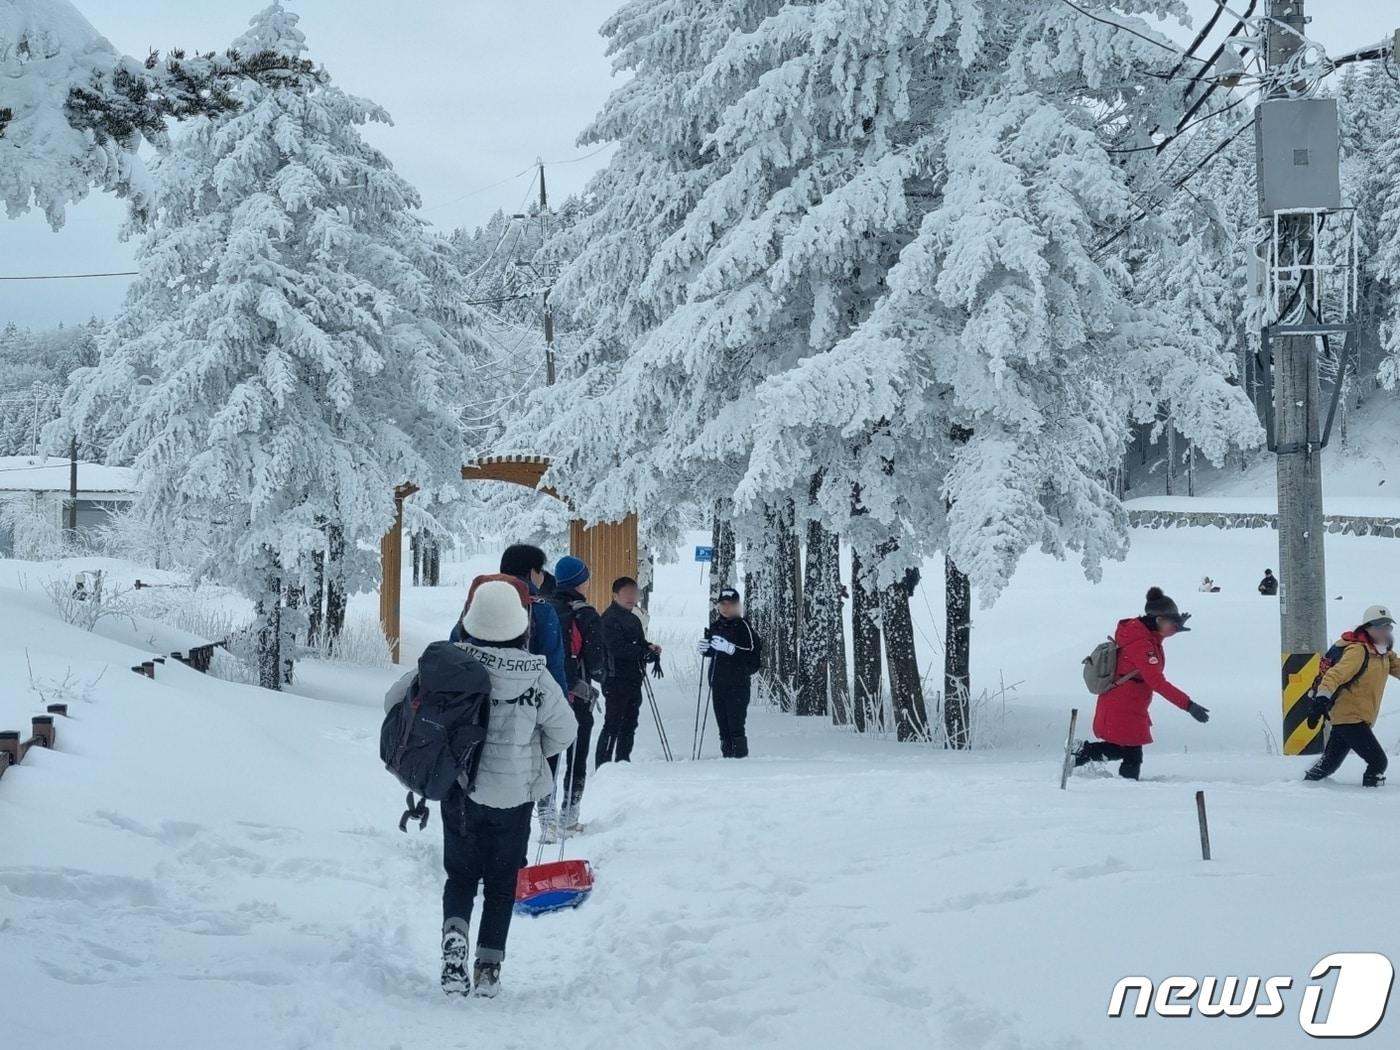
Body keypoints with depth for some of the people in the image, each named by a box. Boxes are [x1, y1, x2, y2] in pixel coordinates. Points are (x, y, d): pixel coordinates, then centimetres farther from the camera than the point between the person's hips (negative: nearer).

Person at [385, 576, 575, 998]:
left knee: (461, 873, 17)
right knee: (502, 882, 14)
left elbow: (396, 699, -6)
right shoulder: (535, 676, -15)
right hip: (514, 795, -1)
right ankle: (489, 965, 13)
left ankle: (454, 931, -10)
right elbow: (564, 730, -3)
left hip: (459, 791, 1)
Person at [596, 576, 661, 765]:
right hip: (615, 679, -9)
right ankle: (602, 766, -8)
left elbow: (640, 644, 24)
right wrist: (646, 652, -21)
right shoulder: (610, 618, -10)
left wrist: (650, 648, 1)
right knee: (613, 724, -10)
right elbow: (617, 648, -21)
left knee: (629, 724, 12)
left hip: (633, 679, 9)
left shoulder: (633, 619, 19)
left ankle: (623, 762, 19)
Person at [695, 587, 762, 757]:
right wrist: (703, 648, 5)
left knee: (736, 723, -12)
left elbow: (754, 652, -16)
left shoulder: (743, 625, -5)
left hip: (738, 683, -6)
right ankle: (727, 755, 7)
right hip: (718, 682, 6)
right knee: (722, 723, 5)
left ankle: (741, 755, -11)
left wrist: (730, 648, -24)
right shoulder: (715, 626, 14)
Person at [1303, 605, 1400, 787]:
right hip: (1350, 718, -9)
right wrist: (1321, 699, -44)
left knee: (1330, 763, 15)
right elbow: (1336, 674, -29)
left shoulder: (1384, 654, 11)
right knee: (1378, 762, -10)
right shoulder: (1358, 651, -18)